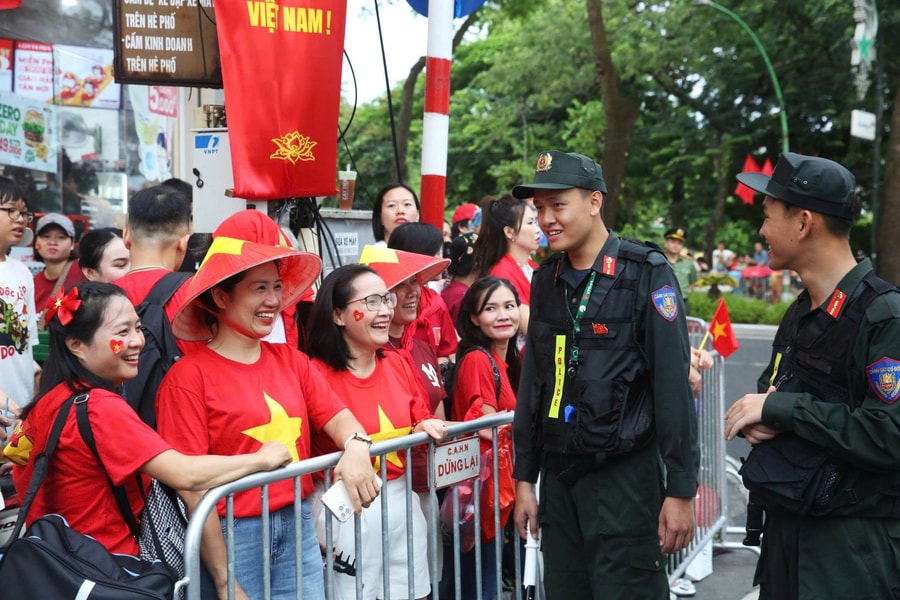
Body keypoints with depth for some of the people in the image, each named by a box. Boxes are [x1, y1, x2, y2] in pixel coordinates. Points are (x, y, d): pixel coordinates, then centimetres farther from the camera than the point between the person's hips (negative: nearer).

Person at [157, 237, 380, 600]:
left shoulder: (291, 360, 8)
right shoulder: (189, 376, -11)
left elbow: (337, 416, 2)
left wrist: (356, 447, -22)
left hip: (298, 528, 5)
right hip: (232, 535, -5)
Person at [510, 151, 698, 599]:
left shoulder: (646, 275, -10)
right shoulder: (547, 279, 8)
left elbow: (673, 386, -12)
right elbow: (533, 381, 11)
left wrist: (680, 490, -13)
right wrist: (524, 478, 11)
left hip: (624, 476, -5)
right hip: (558, 475, 6)